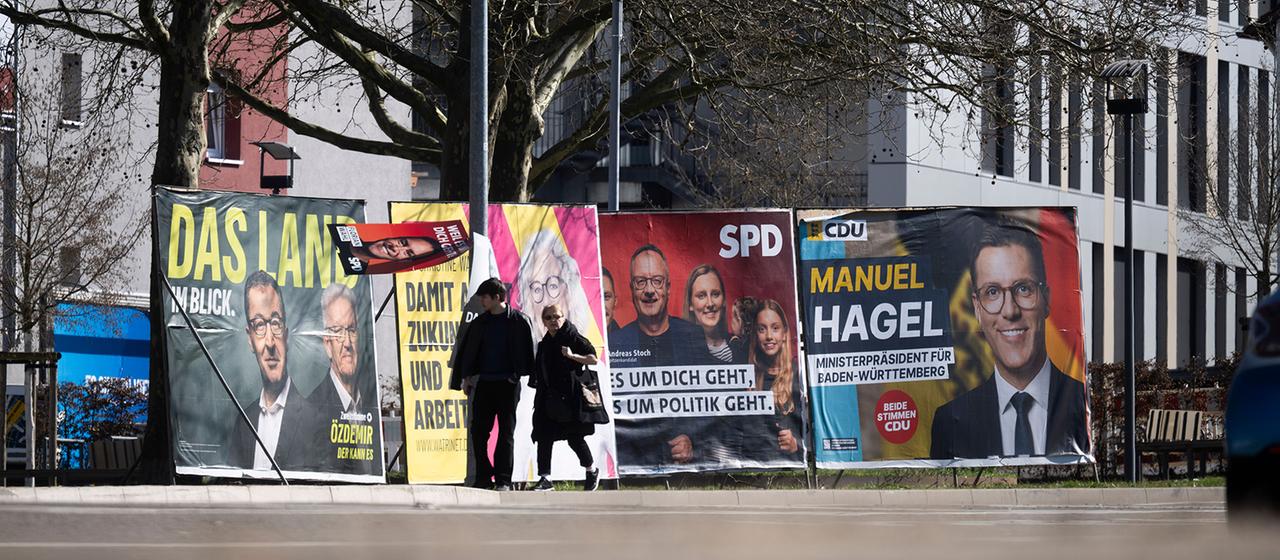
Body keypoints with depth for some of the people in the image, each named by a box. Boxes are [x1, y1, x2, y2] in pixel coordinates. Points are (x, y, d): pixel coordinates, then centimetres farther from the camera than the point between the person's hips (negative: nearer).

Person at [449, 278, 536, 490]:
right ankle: (484, 477, 7)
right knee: (478, 431, 1)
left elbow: (526, 352, -5)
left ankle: (503, 479, -1)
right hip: (483, 383, 4)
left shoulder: (519, 321, -2)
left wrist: (519, 375, -13)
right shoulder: (479, 323, 11)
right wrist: (466, 378, 6)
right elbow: (466, 351, 13)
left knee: (506, 432, -2)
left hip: (507, 383, -4)